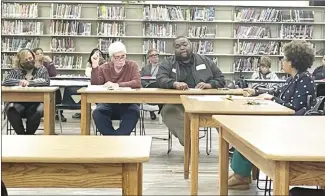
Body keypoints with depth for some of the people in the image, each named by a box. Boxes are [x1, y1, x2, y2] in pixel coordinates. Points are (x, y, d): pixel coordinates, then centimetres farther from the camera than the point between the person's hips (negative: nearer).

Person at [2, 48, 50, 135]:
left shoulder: (41, 69, 12)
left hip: (36, 102, -1)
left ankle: (28, 134, -13)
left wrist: (29, 82, -17)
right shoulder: (15, 71, 14)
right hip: (19, 102, 1)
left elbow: (46, 81, -6)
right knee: (10, 109, -32)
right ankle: (21, 134, -16)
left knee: (37, 111, -36)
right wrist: (19, 81, -14)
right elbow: (5, 82, 1)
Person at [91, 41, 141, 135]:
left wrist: (117, 85, -22)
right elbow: (95, 85, -1)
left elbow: (137, 83, -12)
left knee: (134, 112, -33)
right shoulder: (104, 68, 9)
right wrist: (95, 67, -12)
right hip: (108, 103, 1)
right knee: (97, 113, -29)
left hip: (127, 103, -1)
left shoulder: (132, 65, 4)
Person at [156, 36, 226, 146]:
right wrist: (175, 84, -24)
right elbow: (160, 79, -2)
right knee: (168, 111, -34)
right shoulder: (168, 63, 14)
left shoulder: (205, 61, 18)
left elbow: (221, 79, 16)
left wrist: (209, 85, -7)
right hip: (178, 103, 0)